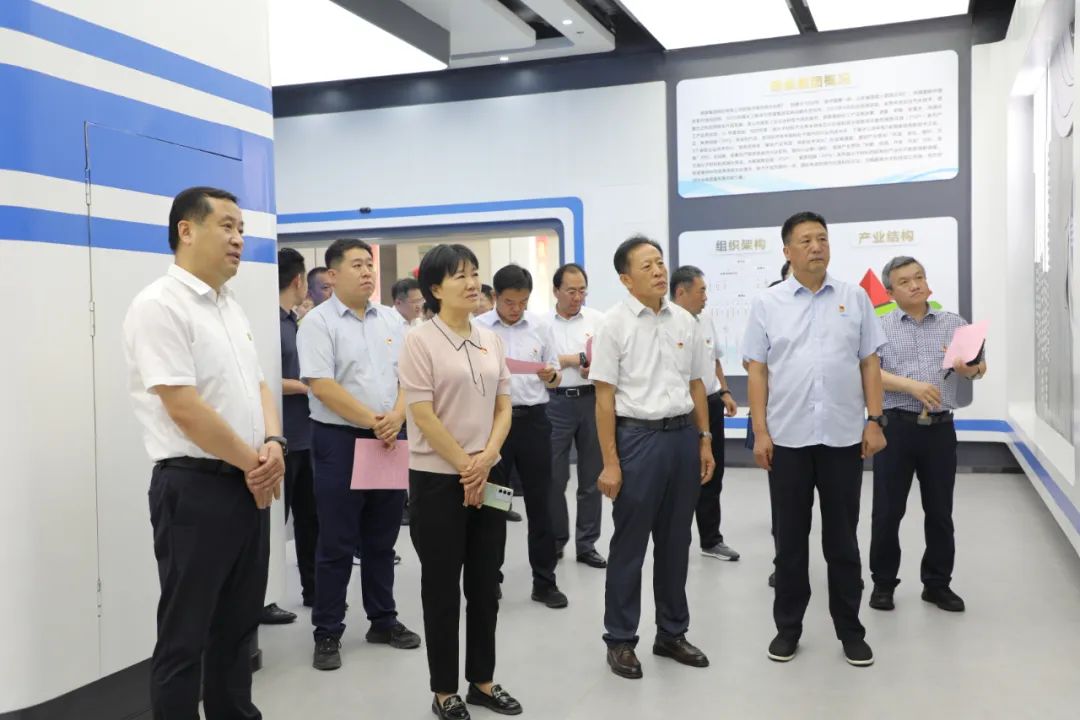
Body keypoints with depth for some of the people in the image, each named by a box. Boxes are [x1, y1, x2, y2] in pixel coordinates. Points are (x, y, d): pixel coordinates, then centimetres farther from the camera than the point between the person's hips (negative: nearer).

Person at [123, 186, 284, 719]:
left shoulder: (231, 307, 13)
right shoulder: (159, 305, -14)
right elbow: (185, 409, -20)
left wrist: (273, 446, -6)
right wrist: (253, 462, -11)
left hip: (249, 485, 8)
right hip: (194, 487, -8)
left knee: (238, 623, 19)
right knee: (185, 635, 5)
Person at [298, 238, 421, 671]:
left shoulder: (391, 321, 10)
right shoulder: (319, 322, -7)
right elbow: (322, 386, -15)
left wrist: (396, 417, -12)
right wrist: (371, 420, -17)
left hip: (390, 440, 5)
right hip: (340, 440, -5)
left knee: (382, 540, 14)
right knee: (337, 544, 2)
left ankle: (383, 621, 27)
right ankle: (327, 633, 13)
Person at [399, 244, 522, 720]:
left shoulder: (490, 340, 8)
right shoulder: (420, 342, -9)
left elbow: (504, 406, 8)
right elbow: (423, 416, -14)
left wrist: (486, 459, -7)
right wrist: (464, 468, -12)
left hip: (487, 477, 6)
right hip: (438, 479, -5)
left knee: (485, 584, 13)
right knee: (442, 587, 5)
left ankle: (482, 681, 27)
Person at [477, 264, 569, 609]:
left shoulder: (540, 327, 5)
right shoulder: (477, 328, -1)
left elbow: (555, 377, 10)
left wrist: (549, 375, -12)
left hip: (533, 420, 2)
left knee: (540, 502, 7)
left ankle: (545, 580, 18)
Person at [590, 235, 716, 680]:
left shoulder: (685, 321, 8)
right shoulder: (614, 324, -7)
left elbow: (696, 385, 14)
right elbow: (604, 397, -9)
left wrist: (704, 441, 9)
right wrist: (610, 463, -12)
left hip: (683, 435, 5)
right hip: (638, 437, -5)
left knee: (676, 542, 14)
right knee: (630, 545, 5)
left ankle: (672, 633, 28)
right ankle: (620, 639, 19)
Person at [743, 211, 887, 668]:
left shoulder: (855, 298, 5)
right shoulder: (767, 304, 2)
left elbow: (869, 363, 6)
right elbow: (757, 370, 0)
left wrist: (875, 421, -2)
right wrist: (760, 431, -6)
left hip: (844, 437, 1)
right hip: (787, 438, 0)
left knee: (842, 538, 10)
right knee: (790, 537, 9)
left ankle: (850, 629, 23)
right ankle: (788, 627, 22)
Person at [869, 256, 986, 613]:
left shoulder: (954, 323, 10)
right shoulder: (879, 327, 2)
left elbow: (980, 365, 6)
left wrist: (969, 369, -17)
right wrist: (913, 386, -22)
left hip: (940, 429, 2)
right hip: (896, 427, -2)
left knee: (940, 511, 10)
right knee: (887, 510, 4)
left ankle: (937, 583, 24)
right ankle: (883, 582, 18)